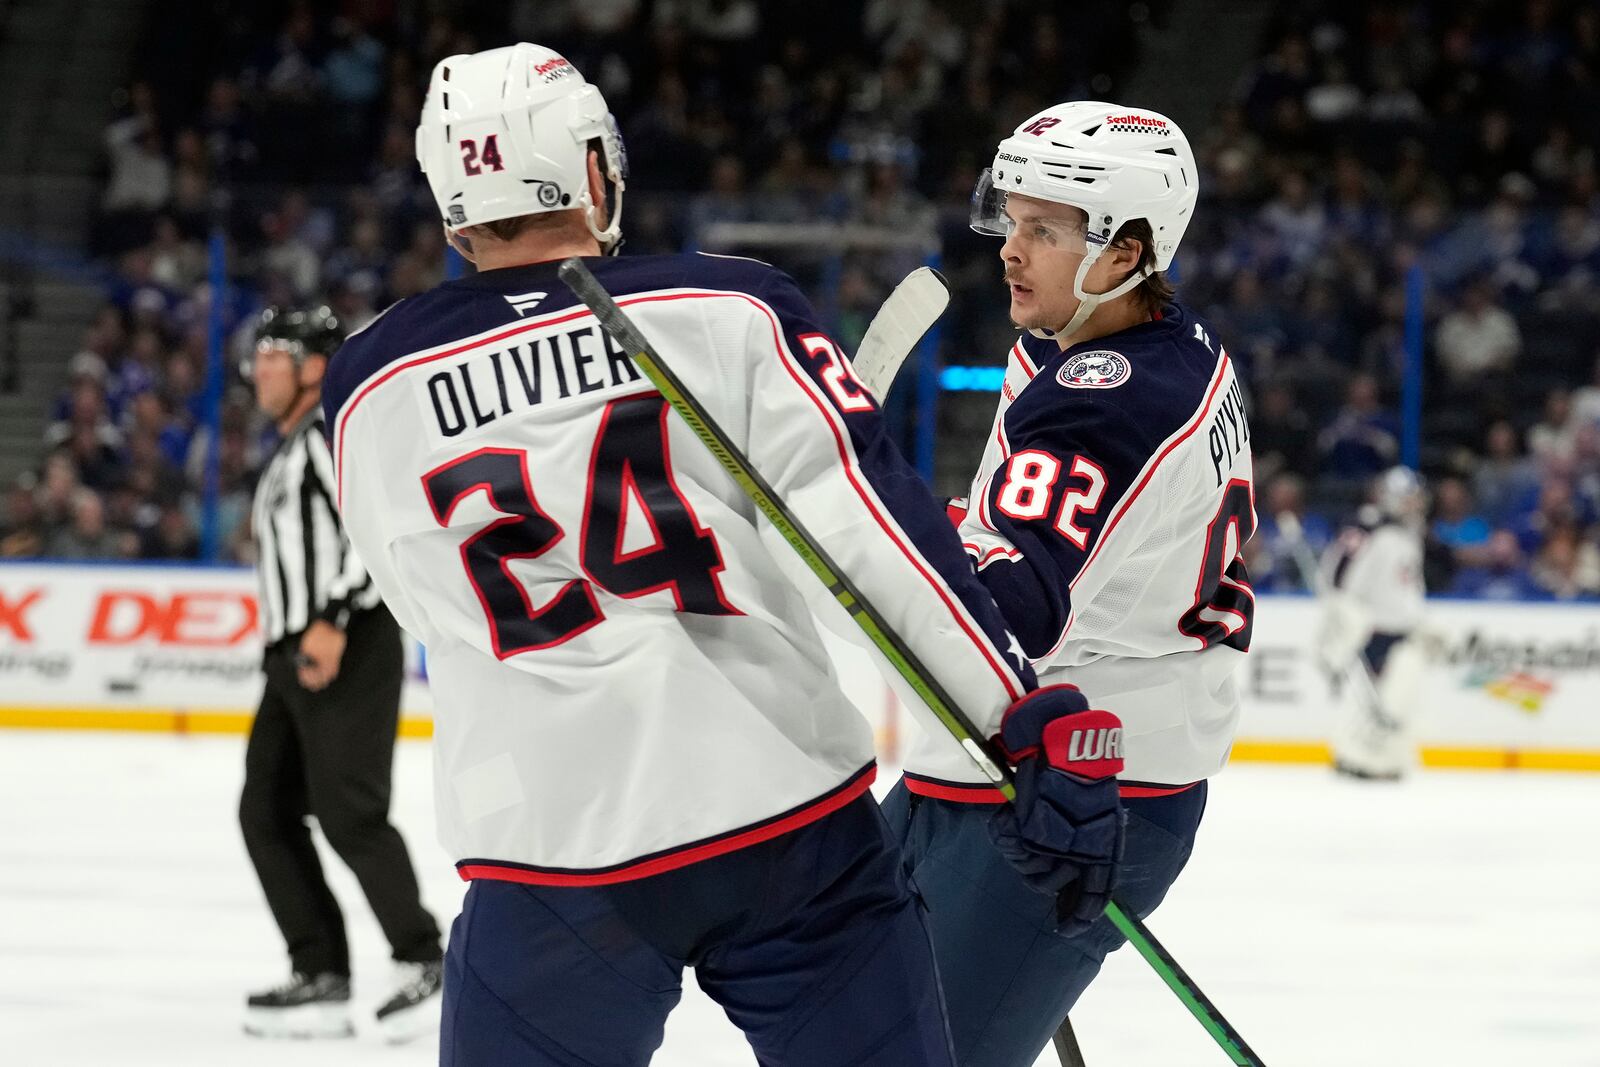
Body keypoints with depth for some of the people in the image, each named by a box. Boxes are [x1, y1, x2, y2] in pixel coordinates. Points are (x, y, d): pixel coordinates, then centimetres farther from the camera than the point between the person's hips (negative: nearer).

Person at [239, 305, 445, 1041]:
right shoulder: (288, 457, 24)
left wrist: (332, 619, -26)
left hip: (351, 650, -10)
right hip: (295, 657, 10)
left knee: (348, 813, -14)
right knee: (268, 813, 3)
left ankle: (424, 964, -7)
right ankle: (320, 979, 3)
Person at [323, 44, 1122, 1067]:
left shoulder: (370, 394, 5)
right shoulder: (732, 310, -2)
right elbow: (877, 521, -11)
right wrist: (1043, 716, -14)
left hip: (550, 848, 1)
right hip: (796, 825, -1)